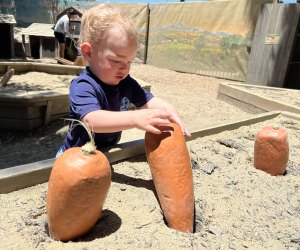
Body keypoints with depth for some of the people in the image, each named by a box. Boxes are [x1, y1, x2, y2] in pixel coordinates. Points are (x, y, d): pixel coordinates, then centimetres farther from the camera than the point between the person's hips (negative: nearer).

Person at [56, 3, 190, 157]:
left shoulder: (125, 82, 0)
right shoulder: (83, 87, -24)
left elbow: (148, 100, 2)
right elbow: (91, 121, -40)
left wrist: (168, 109, -20)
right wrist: (135, 119, -52)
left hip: (108, 153, 3)